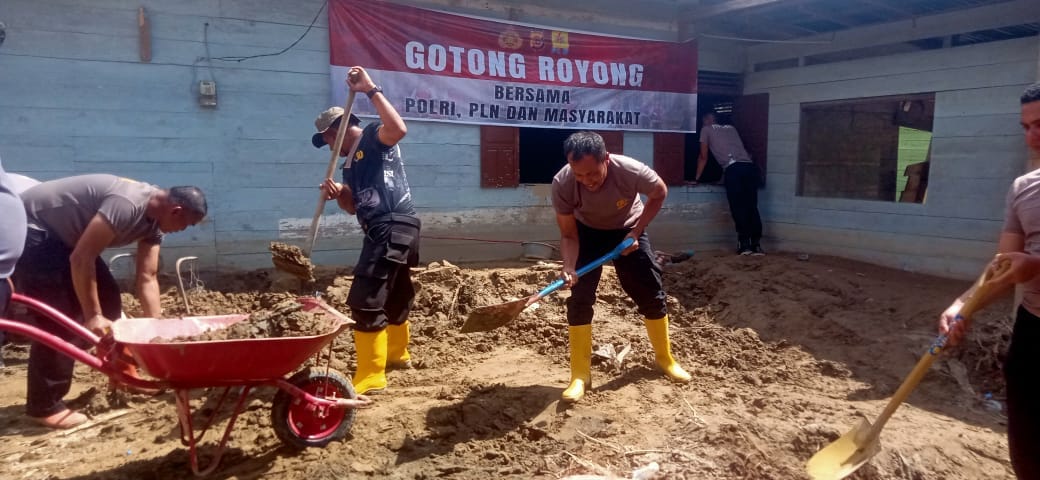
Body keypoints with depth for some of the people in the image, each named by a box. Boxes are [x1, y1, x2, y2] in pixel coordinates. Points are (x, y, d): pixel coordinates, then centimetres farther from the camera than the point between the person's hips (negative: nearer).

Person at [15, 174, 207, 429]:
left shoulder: (155, 222, -3)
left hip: (63, 233, 10)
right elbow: (81, 259, -30)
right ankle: (44, 406, -3)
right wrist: (92, 316, -23)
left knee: (107, 297, 8)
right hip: (30, 228, -10)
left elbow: (148, 278, 0)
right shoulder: (127, 205, -32)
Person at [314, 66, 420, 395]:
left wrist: (371, 90, -23)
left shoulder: (374, 137, -4)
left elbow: (399, 128, -27)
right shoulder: (349, 164, 21)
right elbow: (354, 207, 23)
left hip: (394, 226, -10)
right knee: (393, 295, 24)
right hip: (382, 231, 10)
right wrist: (337, 195, 2)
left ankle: (371, 376, -5)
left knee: (365, 300, -12)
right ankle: (397, 354, 44)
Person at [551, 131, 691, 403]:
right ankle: (580, 374, 0)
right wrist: (569, 268, -38)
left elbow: (659, 193, -12)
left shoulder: (631, 171, -36)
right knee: (579, 298, -11)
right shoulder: (562, 184, -34)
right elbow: (568, 234, -21)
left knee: (651, 293, 2)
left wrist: (636, 231, -17)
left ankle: (664, 358, 26)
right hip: (587, 232, 0)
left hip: (627, 230, 1)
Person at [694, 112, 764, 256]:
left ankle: (744, 245, -5)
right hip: (750, 167, 5)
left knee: (738, 208, -3)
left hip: (734, 169, -5)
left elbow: (703, 157, 20)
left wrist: (697, 178, 29)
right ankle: (756, 245, 3)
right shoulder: (731, 128, 34)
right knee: (752, 207, 6)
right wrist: (723, 178, 48)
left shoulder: (706, 129, 19)